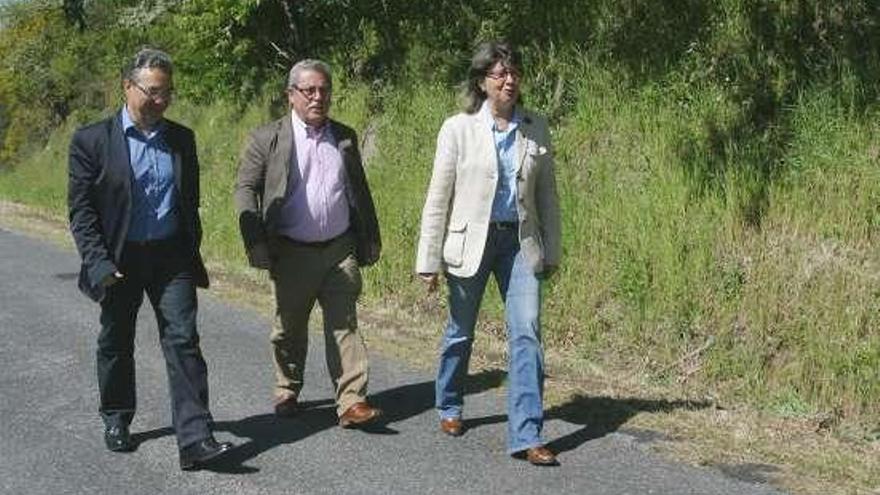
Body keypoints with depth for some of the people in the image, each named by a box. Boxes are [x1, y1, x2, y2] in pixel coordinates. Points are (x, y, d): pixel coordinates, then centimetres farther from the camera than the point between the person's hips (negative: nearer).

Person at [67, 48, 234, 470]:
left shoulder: (181, 139, 7)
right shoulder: (92, 140, -5)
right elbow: (80, 210, -6)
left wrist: (192, 254, 13)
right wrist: (99, 263, -15)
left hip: (172, 258, 2)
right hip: (119, 261, -2)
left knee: (183, 341, -8)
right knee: (116, 344, 13)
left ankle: (195, 439, -11)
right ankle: (116, 420, 35)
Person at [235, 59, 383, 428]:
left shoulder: (344, 137, 10)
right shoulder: (267, 139, -1)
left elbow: (359, 191, 16)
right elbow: (245, 190, -3)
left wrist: (370, 241, 15)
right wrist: (256, 244, -11)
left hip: (340, 250, 2)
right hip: (292, 254, -2)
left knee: (344, 326, -3)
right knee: (289, 329, 12)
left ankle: (351, 402, -3)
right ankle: (287, 393, 31)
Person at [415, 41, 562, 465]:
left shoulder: (536, 129, 4)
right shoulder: (458, 129, -6)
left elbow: (547, 194, 11)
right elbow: (438, 199, -5)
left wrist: (552, 251, 11)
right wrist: (429, 261, -5)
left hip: (519, 242, 2)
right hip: (470, 241, -2)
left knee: (526, 333, -8)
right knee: (460, 333, 13)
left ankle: (526, 435, -6)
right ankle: (449, 407, 38)